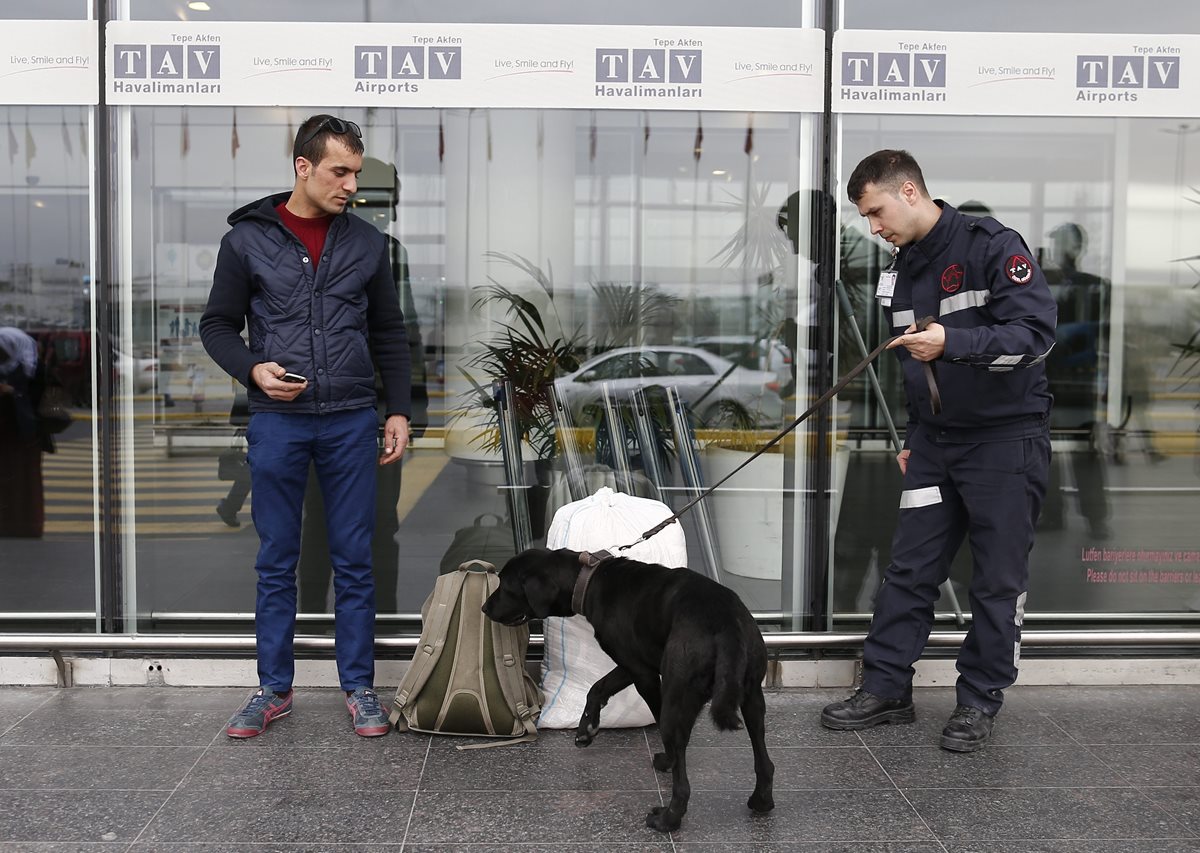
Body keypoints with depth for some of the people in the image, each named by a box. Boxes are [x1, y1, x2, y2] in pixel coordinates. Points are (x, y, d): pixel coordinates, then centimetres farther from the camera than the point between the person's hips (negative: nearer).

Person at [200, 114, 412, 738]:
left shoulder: (366, 242, 8)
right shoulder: (247, 238, 2)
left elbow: (389, 334, 12)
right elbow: (217, 324, 6)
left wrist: (398, 411, 6)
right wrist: (253, 369, -13)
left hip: (352, 422, 1)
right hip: (277, 422, -1)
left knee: (354, 562, 6)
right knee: (276, 563, 8)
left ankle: (359, 688, 17)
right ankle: (274, 689, 20)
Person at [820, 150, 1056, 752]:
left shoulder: (992, 247, -12)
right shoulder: (900, 272, 11)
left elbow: (1036, 333, -21)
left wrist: (951, 341, -31)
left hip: (1006, 437, -7)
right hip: (936, 441, 7)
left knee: (998, 579, 2)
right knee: (909, 569, 6)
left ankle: (980, 701, 13)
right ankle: (886, 688, 15)